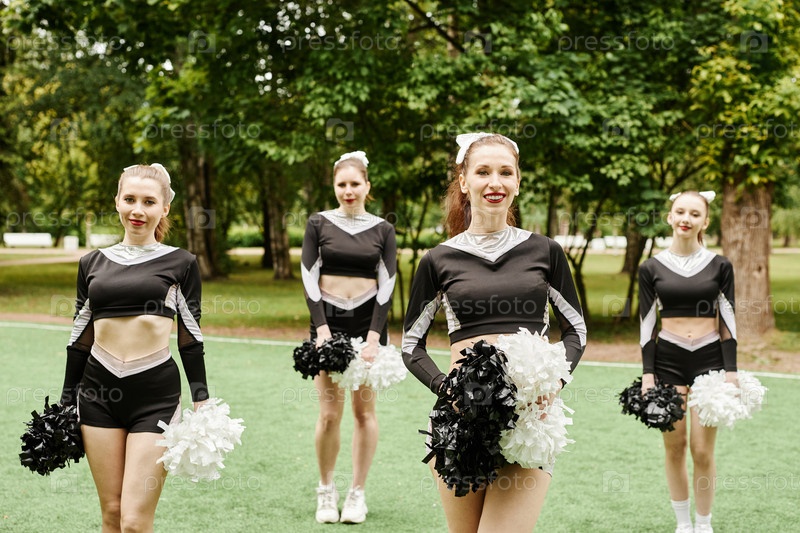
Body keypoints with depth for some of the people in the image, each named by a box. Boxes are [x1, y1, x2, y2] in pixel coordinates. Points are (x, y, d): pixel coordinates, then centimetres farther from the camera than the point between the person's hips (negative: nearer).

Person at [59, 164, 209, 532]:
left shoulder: (180, 264, 2)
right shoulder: (93, 263, 10)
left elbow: (190, 339, 3)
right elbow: (80, 338, 14)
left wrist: (202, 405, -2)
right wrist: (65, 403, 13)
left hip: (157, 394, -3)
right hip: (99, 392, 3)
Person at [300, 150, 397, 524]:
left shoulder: (382, 230, 5)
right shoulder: (319, 224, 3)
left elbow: (387, 285, -1)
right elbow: (309, 279, -2)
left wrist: (374, 336, -12)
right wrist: (321, 328, -12)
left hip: (368, 322, 1)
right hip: (329, 321, -1)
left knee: (364, 410, 3)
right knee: (329, 413, -3)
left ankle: (357, 493, 14)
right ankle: (326, 490, 14)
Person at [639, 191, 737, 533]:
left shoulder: (719, 266, 3)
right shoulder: (652, 268, 3)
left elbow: (728, 322, 3)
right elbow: (647, 323, 3)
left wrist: (731, 370, -3)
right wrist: (647, 373, -1)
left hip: (709, 360, 0)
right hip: (667, 360, 1)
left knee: (702, 450, -2)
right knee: (674, 447, 4)